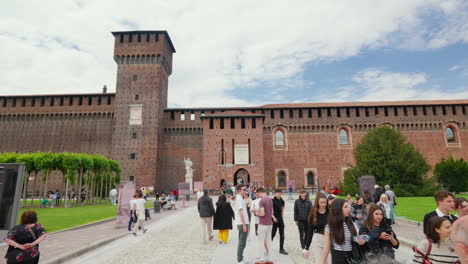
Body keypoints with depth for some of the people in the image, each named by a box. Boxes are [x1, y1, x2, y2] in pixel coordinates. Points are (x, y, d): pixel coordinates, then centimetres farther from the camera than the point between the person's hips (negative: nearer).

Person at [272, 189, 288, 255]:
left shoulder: (282, 201, 7)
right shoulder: (273, 200, -11)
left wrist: (282, 218, 11)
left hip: (280, 220, 6)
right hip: (274, 220, -6)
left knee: (282, 235, 9)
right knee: (273, 234, 2)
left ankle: (281, 249, 21)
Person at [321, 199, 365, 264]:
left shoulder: (351, 223, 2)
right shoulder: (329, 227, -9)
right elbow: (326, 248, -4)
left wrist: (360, 241, -7)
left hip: (352, 256, 4)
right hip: (338, 258, -3)